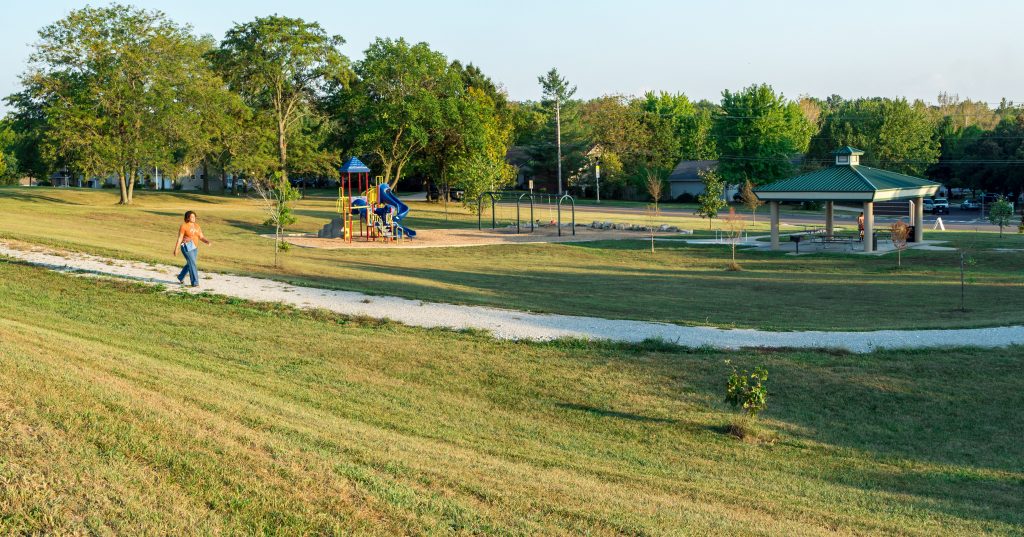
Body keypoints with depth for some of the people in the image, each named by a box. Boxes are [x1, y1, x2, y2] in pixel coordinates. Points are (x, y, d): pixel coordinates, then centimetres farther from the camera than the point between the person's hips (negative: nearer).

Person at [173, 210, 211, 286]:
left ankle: (180, 277, 39)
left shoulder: (197, 226, 9)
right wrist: (176, 249, -15)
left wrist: (207, 241, -14)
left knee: (189, 264, 19)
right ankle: (195, 282, -8)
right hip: (187, 247, -8)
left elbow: (201, 237, 6)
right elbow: (179, 238, -12)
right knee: (192, 265, -12)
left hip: (194, 248, 8)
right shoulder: (183, 226, -11)